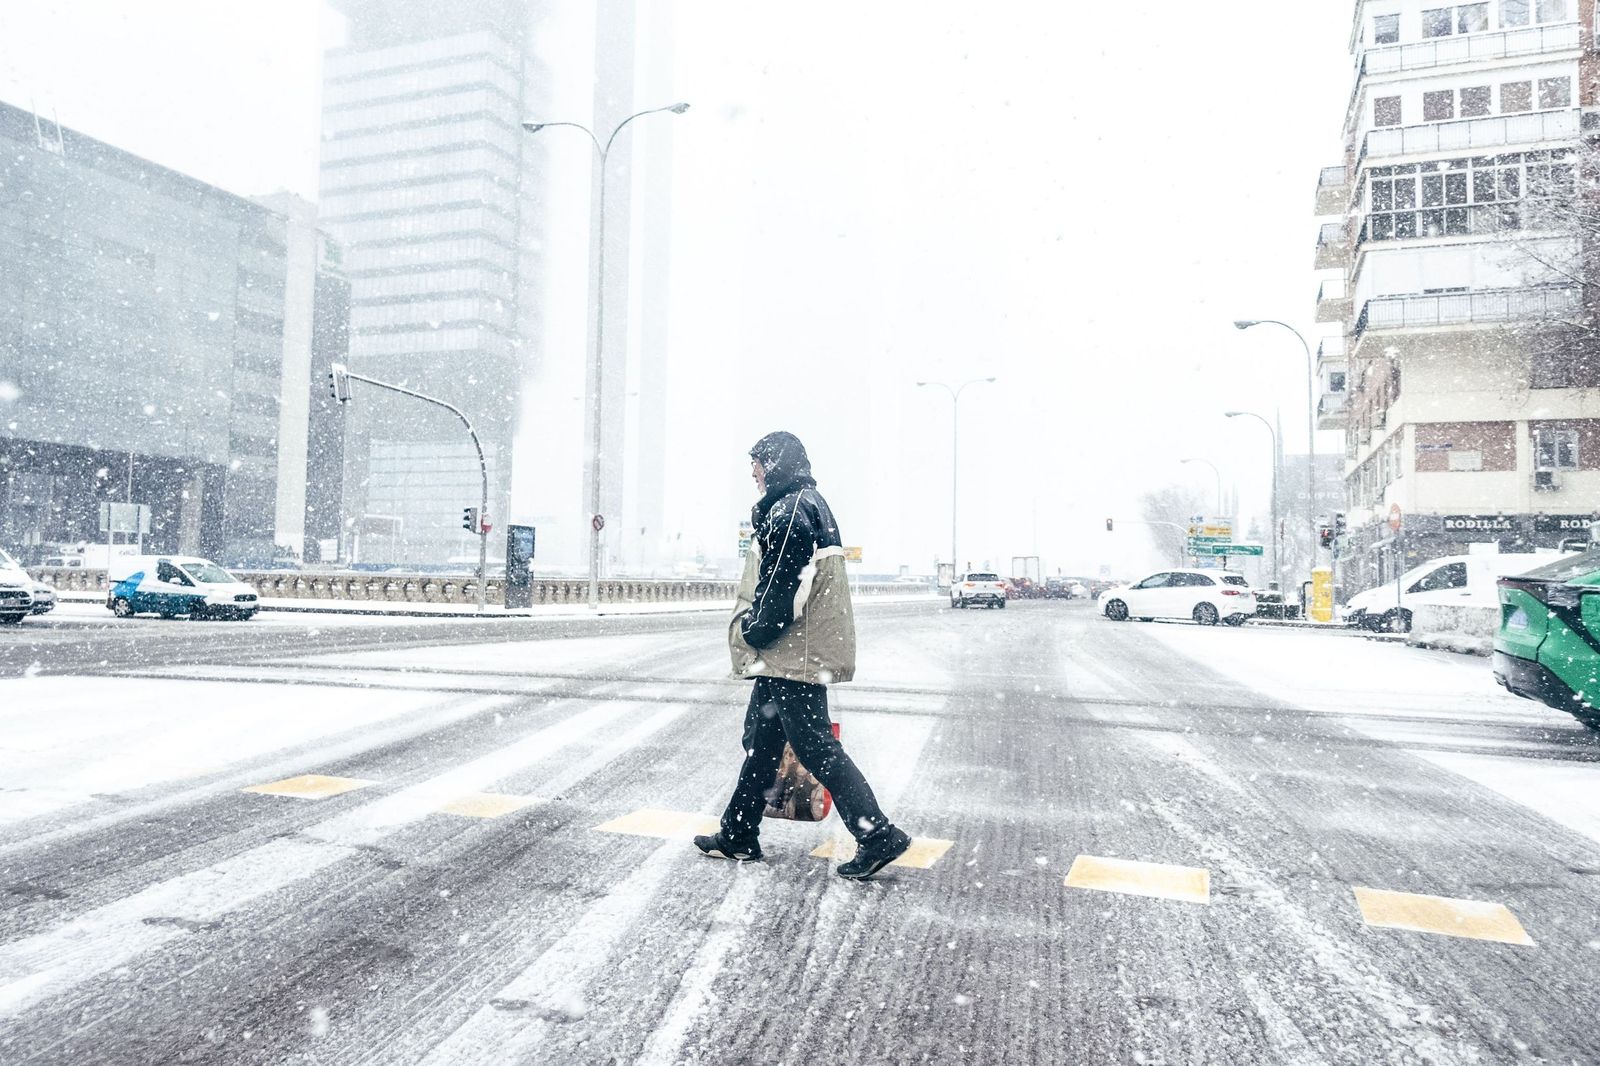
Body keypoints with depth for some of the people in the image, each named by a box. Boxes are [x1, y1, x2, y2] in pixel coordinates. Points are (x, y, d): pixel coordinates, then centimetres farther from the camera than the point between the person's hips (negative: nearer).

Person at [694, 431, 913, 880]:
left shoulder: (789, 510, -15)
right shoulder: (811, 504, 18)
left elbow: (780, 583, -20)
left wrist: (754, 630, -9)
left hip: (790, 651, -11)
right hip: (801, 649, 11)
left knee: (815, 745, -7)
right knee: (762, 739, 16)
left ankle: (877, 835, -2)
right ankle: (738, 835, 26)